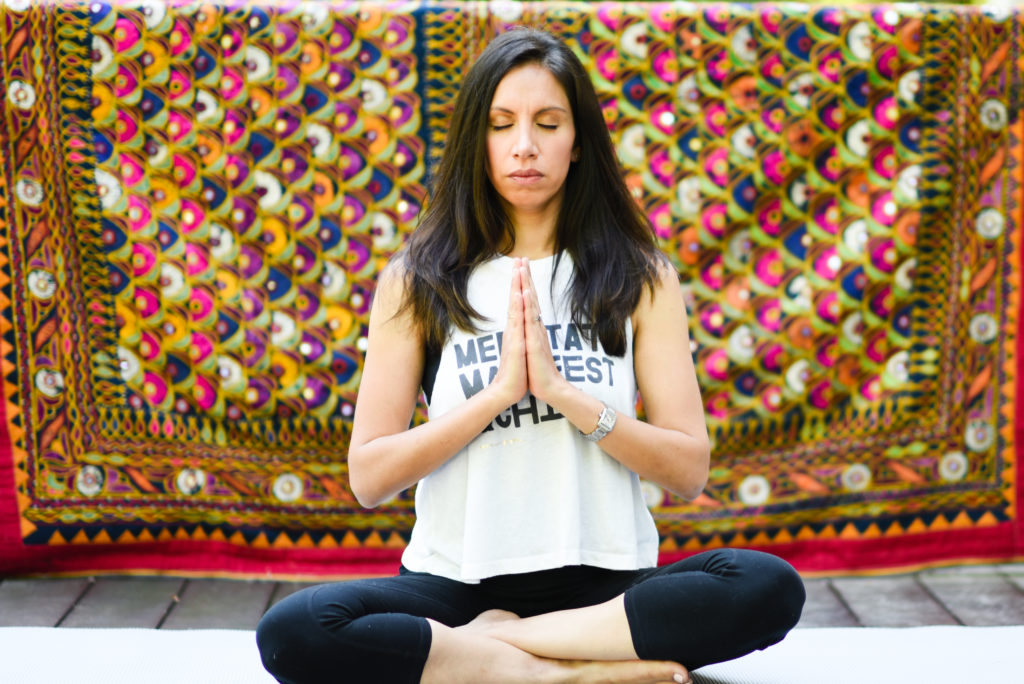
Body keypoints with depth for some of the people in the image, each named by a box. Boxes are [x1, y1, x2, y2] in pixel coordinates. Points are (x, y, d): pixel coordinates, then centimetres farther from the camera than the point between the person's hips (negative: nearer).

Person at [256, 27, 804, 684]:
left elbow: (689, 470, 0)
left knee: (768, 588, -29)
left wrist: (562, 392, -12)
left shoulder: (642, 280, 7)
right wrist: (499, 391, -12)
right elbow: (369, 478, -1)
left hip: (602, 578, 1)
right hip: (455, 578, 0)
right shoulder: (417, 282, 6)